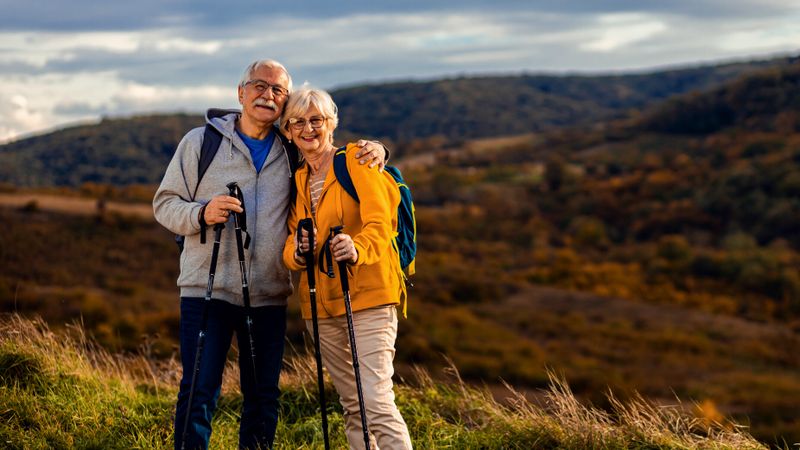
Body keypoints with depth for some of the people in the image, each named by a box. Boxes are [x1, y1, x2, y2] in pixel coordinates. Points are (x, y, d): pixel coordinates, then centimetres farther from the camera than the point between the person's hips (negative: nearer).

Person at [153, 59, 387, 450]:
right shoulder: (200, 142, 3)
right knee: (198, 393, -7)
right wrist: (202, 213, -17)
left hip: (268, 297, 3)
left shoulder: (292, 153, 10)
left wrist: (372, 153, -1)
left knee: (263, 399, 8)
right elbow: (164, 203, 4)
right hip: (207, 289, -3)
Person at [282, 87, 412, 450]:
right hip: (321, 303, 6)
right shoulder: (296, 179, 16)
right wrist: (296, 250, -17)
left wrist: (357, 249, -36)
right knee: (352, 406, 10)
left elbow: (380, 223, -15)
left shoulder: (357, 161, -2)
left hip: (368, 296, -6)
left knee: (377, 403, -16)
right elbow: (289, 241, 7)